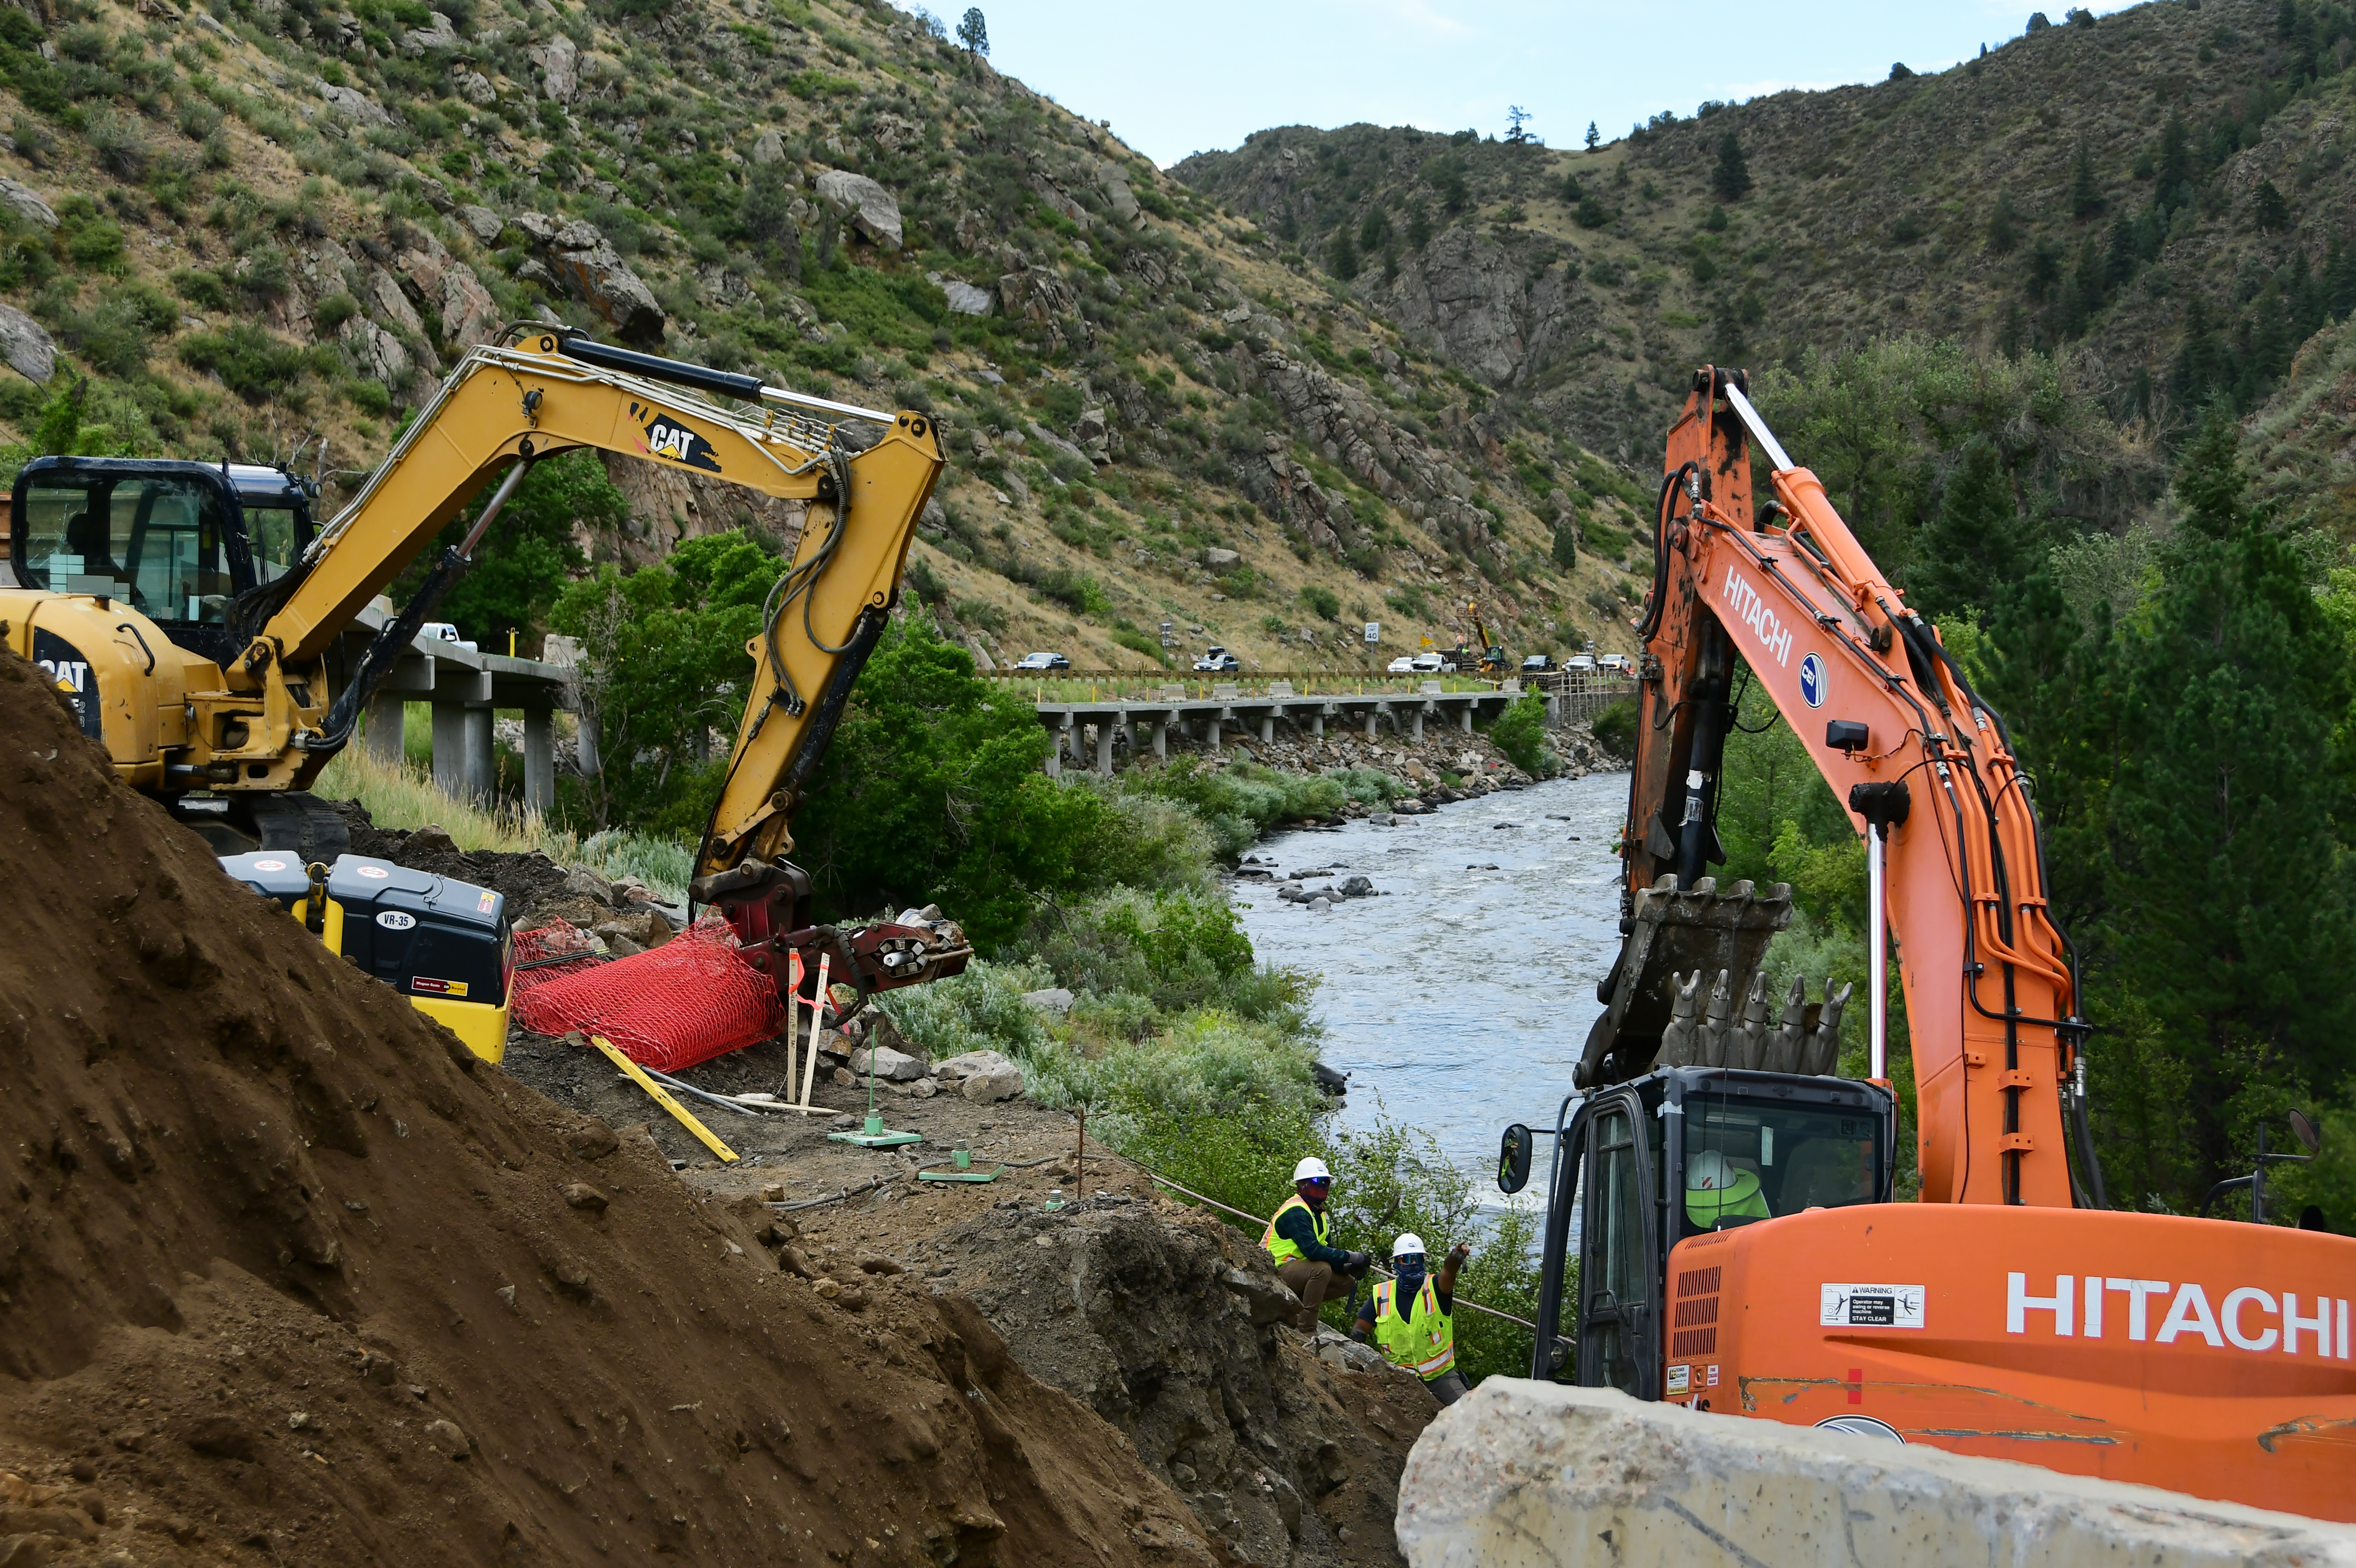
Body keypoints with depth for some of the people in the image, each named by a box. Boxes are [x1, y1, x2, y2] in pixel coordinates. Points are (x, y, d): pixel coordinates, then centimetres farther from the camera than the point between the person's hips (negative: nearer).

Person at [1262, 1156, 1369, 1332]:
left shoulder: (1321, 1215, 13)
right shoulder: (1296, 1211, -18)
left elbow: (1328, 1250, 10)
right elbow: (1312, 1250, -30)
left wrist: (1348, 1268, -11)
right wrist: (1351, 1258, -27)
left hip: (1296, 1269, 10)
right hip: (1275, 1273, -9)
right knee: (1322, 1269, -32)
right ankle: (1307, 1330, -30)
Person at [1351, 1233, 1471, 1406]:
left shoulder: (1433, 1288, -5)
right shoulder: (1381, 1294, 2)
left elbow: (1448, 1273, -29)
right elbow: (1360, 1328, 7)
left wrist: (1455, 1259, -51)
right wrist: (1357, 1336, -17)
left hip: (1441, 1374, -1)